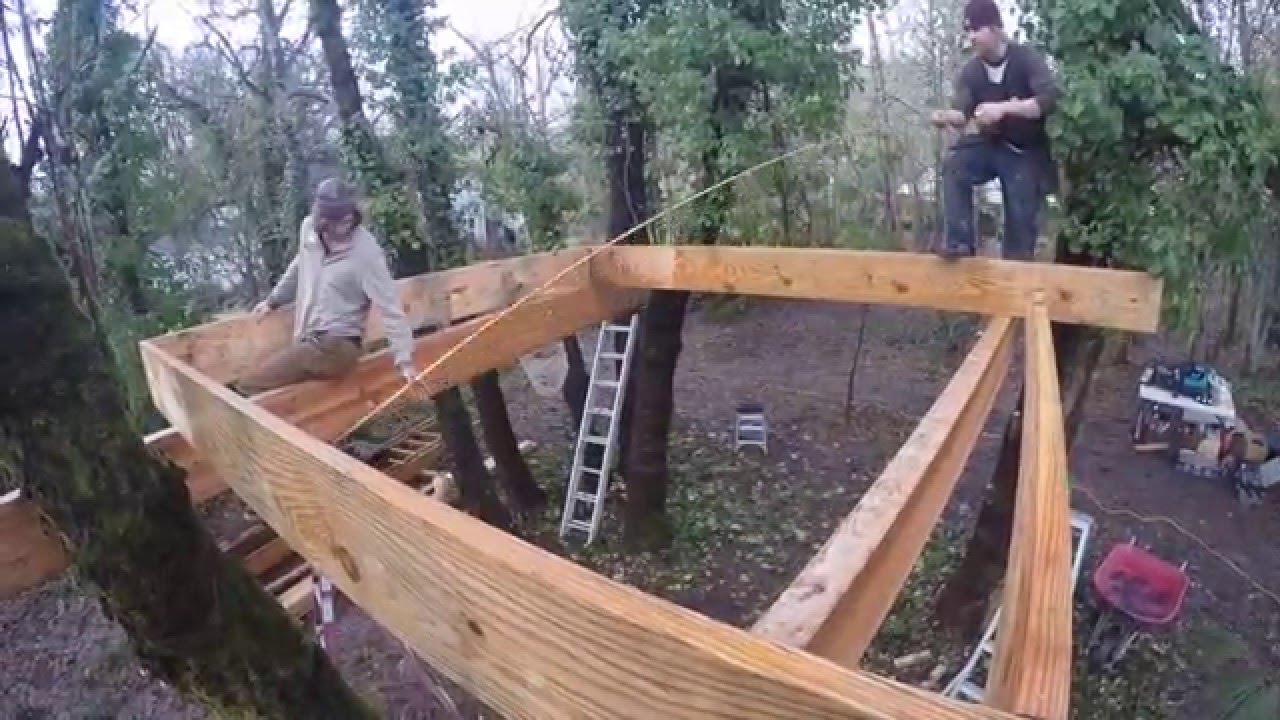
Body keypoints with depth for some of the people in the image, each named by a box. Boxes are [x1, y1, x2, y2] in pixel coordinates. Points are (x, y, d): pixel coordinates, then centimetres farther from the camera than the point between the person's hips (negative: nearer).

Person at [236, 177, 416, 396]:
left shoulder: (365, 252, -17)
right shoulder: (309, 228, 2)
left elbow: (390, 306, -16)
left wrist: (404, 358, -19)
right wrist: (273, 300, 34)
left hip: (335, 346, -7)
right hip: (311, 342, 7)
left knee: (248, 387, -16)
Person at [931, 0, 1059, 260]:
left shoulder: (1027, 59, -12)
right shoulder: (970, 71, -3)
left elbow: (1049, 100, -25)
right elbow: (962, 113, -14)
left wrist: (1003, 108, -38)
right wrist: (948, 116, -39)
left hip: (1025, 152, -2)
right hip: (989, 144, 3)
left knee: (1021, 216, -4)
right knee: (954, 167, -27)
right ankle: (959, 241, -26)